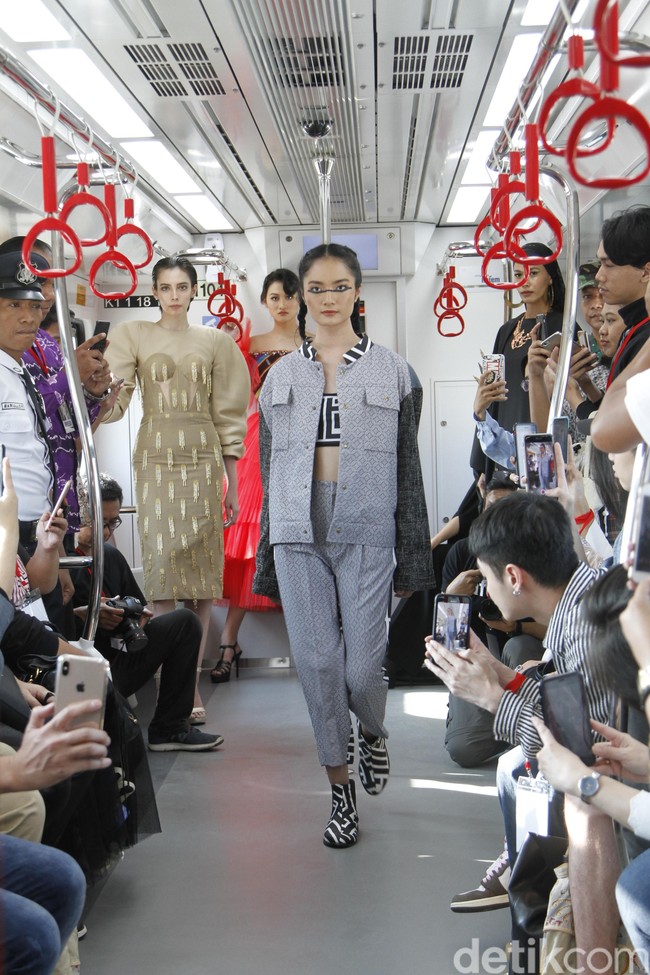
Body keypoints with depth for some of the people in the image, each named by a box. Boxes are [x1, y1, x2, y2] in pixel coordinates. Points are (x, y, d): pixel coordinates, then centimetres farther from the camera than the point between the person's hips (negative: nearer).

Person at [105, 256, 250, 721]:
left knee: (201, 574, -3)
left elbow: (229, 416, 9)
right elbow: (114, 401, -3)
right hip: (155, 461, -1)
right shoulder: (133, 336, 8)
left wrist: (232, 485, 6)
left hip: (202, 462, 1)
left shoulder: (215, 341, 10)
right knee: (162, 568, -7)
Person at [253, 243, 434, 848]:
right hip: (298, 532, 2)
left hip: (366, 532, -2)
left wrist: (412, 559, 3)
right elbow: (268, 470, 14)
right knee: (317, 663, 0)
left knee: (362, 667, -5)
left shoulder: (390, 371, 6)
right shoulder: (281, 376, 12)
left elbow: (408, 468, 6)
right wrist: (266, 560, 11)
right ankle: (340, 787, 18)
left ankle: (373, 732, 31)